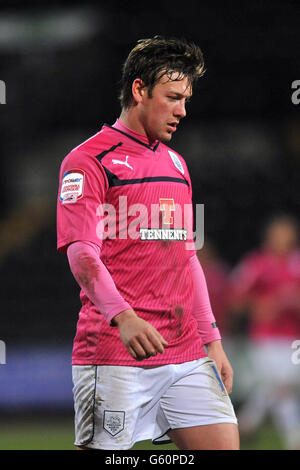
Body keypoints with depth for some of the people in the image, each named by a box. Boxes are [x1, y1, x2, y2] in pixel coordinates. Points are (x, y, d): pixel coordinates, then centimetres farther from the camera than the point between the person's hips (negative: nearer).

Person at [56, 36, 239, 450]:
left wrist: (212, 340, 18)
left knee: (224, 444, -3)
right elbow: (81, 253, -16)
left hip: (187, 354, 7)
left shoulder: (176, 163, 19)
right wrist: (123, 317, -31)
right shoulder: (89, 160, -5)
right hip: (112, 354, -7)